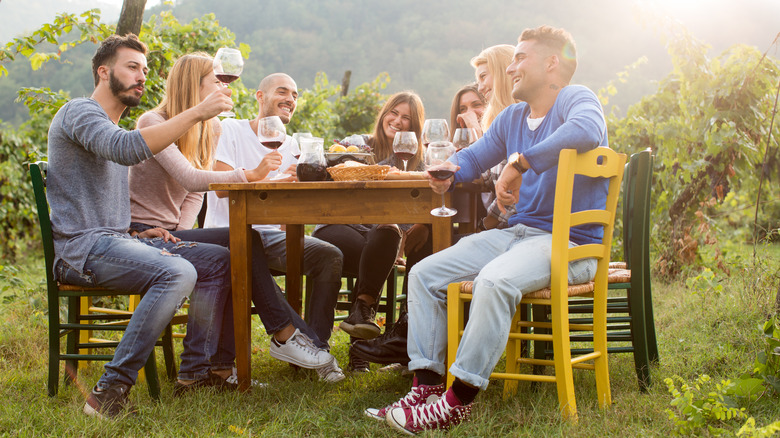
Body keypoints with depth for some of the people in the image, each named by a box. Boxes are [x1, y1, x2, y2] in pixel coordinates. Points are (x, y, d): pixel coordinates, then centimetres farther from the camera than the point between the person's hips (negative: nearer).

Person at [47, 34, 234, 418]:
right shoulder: (79, 112, -7)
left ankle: (196, 370, 0)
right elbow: (127, 150, -29)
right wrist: (197, 113, -30)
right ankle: (110, 391, -31)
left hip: (116, 241, 10)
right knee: (177, 272, -32)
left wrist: (141, 233, 13)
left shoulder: (113, 129, 25)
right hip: (82, 248, -10)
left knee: (219, 260, 1)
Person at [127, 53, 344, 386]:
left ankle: (221, 366, -19)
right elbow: (190, 179, -27)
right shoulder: (152, 124, -13)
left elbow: (194, 195, 12)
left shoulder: (210, 128, 12)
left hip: (172, 233, 8)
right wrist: (250, 175, -34)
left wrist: (181, 230, -8)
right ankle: (285, 335, -17)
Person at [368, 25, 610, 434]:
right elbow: (474, 157, 29)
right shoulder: (512, 117, 17)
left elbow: (586, 131, -33)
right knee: (424, 274, -1)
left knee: (494, 280, -36)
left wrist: (518, 163, -29)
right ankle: (426, 387, -7)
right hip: (518, 232, 9)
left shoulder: (576, 99, -8)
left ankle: (458, 401, -28)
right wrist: (448, 176, 4)